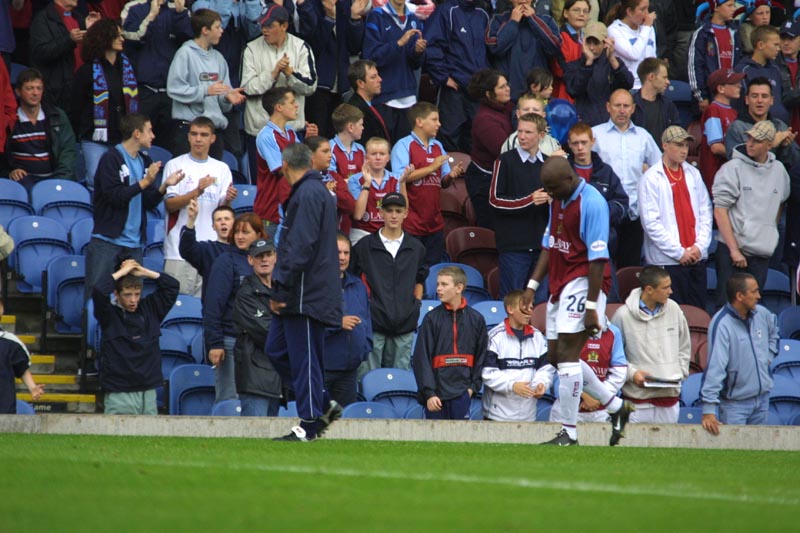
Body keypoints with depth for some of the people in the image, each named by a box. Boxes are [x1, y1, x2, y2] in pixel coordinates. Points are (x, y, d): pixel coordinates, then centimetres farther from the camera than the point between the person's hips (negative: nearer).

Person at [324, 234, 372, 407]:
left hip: (349, 369, 6)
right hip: (320, 366, -6)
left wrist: (365, 349, 7)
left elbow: (366, 321, 21)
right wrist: (337, 323, -21)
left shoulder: (358, 286, 15)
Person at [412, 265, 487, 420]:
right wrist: (429, 393, -10)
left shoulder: (476, 319, 6)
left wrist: (473, 386, 2)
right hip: (436, 394, -1)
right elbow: (422, 359, -3)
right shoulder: (432, 318, 0)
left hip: (462, 394, 1)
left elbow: (481, 356, 12)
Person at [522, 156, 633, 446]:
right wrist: (533, 285, 13)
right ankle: (616, 406, 23)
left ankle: (569, 433, -6)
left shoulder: (592, 203, -17)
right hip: (560, 286, 10)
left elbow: (598, 259, -19)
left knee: (566, 354, -12)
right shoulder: (557, 201, 11)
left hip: (583, 283, -10)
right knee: (556, 356, 11)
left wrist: (592, 306, -21)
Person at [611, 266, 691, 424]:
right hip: (638, 398, -4)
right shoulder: (623, 315, -8)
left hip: (670, 395, 4)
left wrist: (680, 372, 4)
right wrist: (631, 372, -14)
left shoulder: (674, 309, 5)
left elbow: (684, 347, 16)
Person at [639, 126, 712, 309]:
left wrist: (700, 246, -1)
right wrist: (679, 252, -11)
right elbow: (651, 222, -10)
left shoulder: (693, 174, 11)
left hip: (697, 257, 5)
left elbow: (705, 211, 12)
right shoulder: (651, 178, -6)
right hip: (667, 261, -5)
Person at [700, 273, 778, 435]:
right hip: (735, 402, -6)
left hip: (763, 398, 6)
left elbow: (773, 332, 27)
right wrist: (709, 410, -32)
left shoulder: (762, 314, 0)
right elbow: (714, 367, -28)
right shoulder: (721, 324, -22)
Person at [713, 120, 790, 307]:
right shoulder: (732, 168, -6)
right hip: (732, 251, -4)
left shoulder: (779, 171, 8)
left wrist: (770, 232, 15)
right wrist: (734, 249, -12)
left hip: (763, 252, 4)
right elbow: (720, 211, -8)